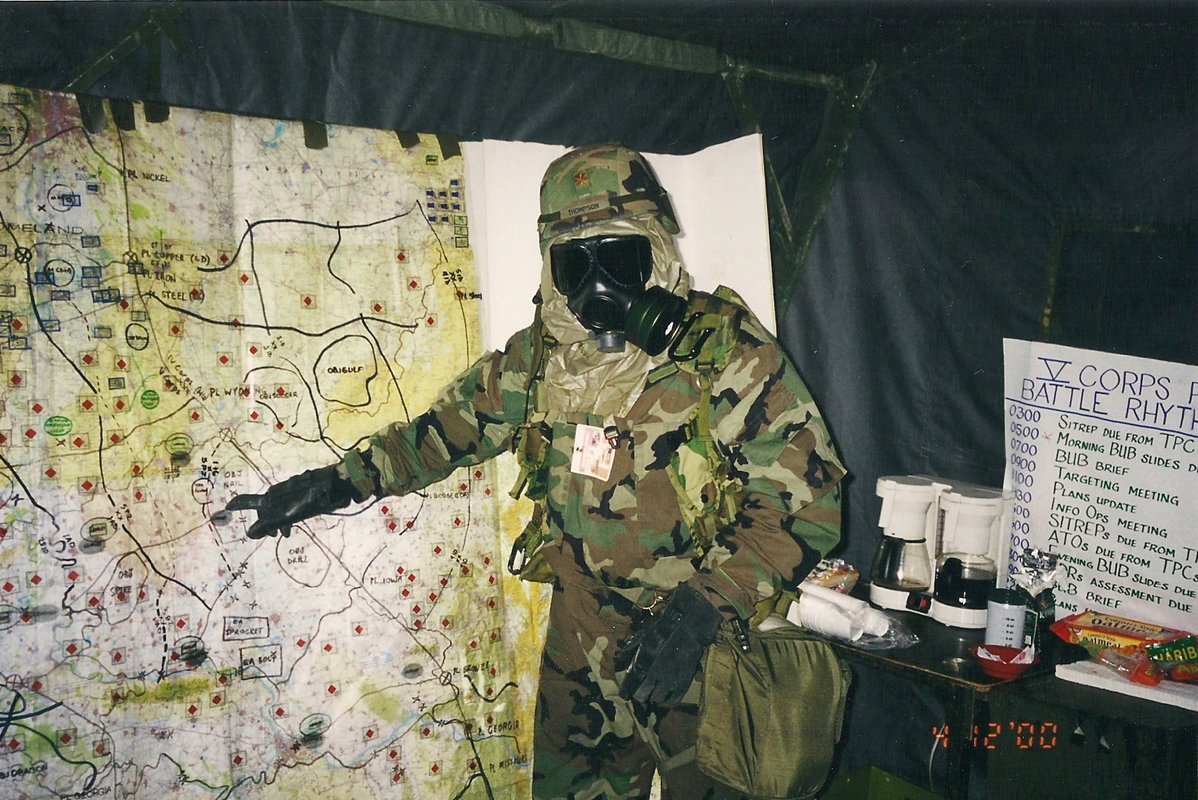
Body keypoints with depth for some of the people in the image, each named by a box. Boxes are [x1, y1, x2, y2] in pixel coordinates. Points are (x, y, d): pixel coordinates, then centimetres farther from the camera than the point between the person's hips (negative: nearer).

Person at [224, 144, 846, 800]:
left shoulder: (729, 356, -16)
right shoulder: (541, 355, 0)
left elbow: (806, 501, -18)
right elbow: (450, 426, 13)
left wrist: (700, 609, -26)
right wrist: (333, 485, 6)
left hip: (707, 646, -4)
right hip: (583, 641, 4)